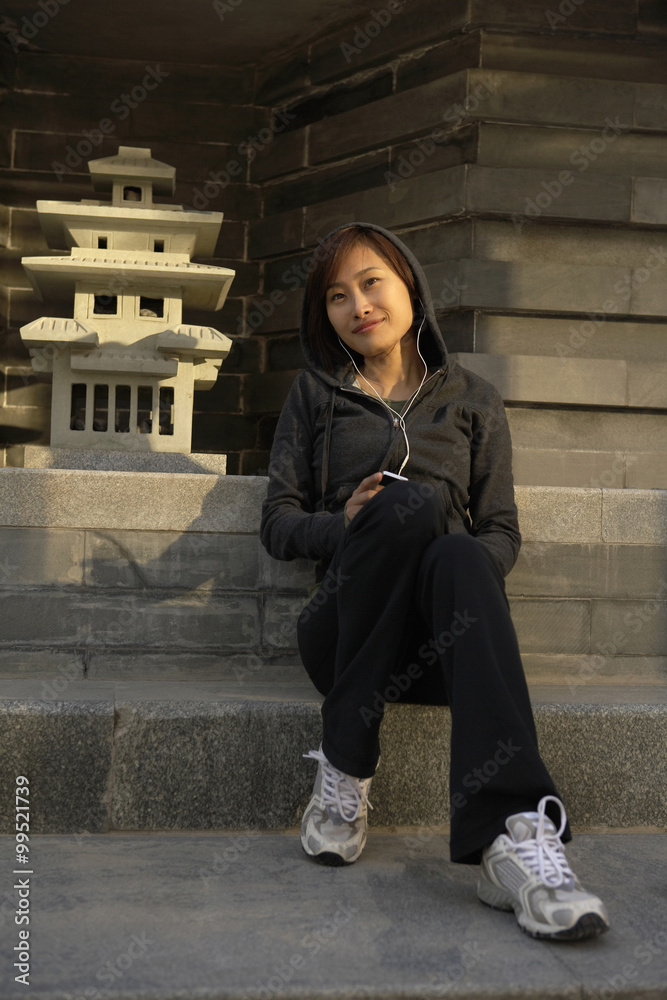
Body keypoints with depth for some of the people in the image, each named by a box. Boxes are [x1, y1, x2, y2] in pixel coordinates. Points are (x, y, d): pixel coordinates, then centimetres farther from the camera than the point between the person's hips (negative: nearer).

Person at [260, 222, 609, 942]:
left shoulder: (472, 400, 20)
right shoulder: (315, 394, 19)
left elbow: (502, 533, 14)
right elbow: (278, 523, 12)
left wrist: (464, 566, -10)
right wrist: (346, 526, -10)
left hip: (444, 639, 1)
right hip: (344, 633, 0)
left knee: (458, 558, -36)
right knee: (408, 501, -31)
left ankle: (513, 837, -52)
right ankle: (344, 770, -27)